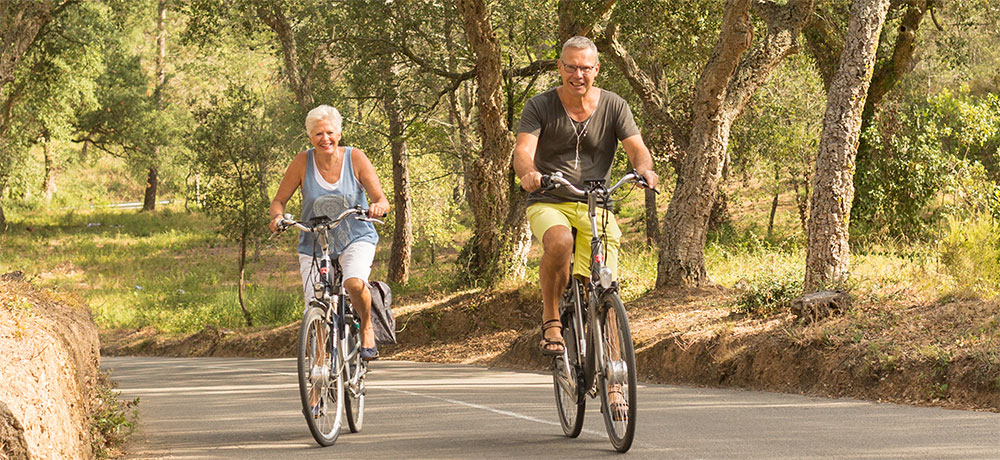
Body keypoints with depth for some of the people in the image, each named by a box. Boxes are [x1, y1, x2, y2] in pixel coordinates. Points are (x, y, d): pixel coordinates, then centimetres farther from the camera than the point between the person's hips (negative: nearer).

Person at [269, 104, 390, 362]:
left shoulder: (355, 158, -9)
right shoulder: (303, 162, -8)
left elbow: (382, 201, -10)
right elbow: (278, 200, -1)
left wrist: (379, 207, -34)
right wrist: (278, 216, -24)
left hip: (356, 238, -1)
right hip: (314, 244, 1)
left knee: (354, 283, -33)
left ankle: (367, 328, -2)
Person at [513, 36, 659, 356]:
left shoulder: (613, 107, 4)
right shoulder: (540, 107, -1)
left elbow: (636, 147, -6)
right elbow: (523, 150, -15)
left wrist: (643, 169, -30)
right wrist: (528, 173, -39)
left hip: (596, 207, 2)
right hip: (549, 203, -2)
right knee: (559, 241, -36)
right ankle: (551, 321, -16)